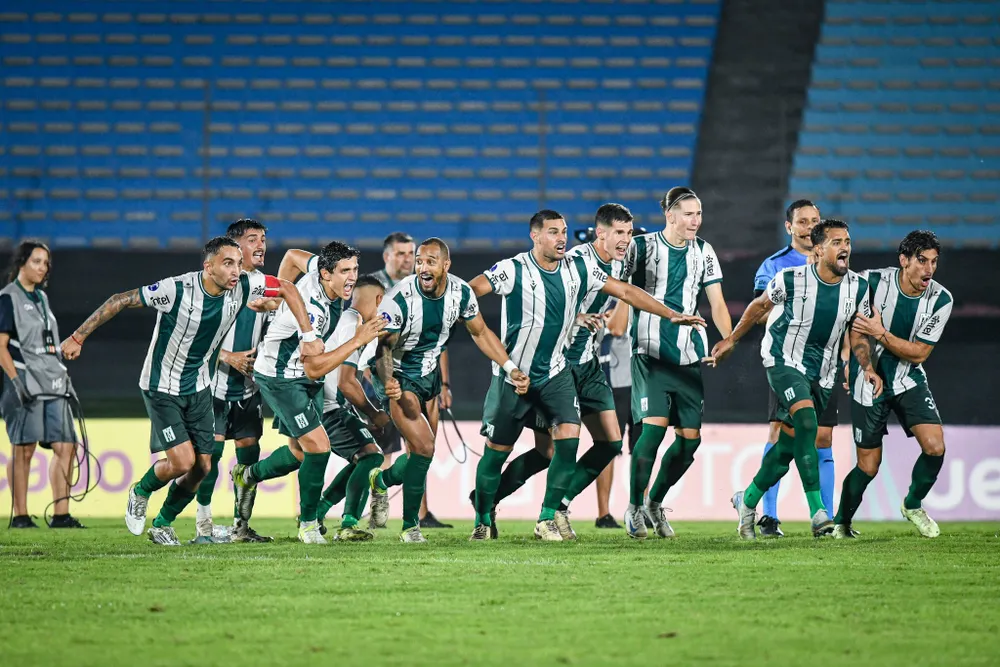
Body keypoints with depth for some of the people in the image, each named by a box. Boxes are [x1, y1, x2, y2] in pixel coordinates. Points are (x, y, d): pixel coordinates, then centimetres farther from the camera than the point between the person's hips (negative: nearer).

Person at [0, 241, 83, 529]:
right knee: (24, 449, -6)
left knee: (65, 446, 1)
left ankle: (61, 515, 3)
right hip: (27, 385, -8)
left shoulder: (41, 297, 18)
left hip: (53, 383, 8)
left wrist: (64, 378, 21)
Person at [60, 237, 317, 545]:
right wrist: (78, 337, -16)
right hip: (163, 389, -5)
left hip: (199, 388, 5)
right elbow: (121, 301, -19)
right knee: (183, 461, -15)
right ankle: (141, 492, 18)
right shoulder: (177, 290, -28)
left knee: (202, 467, 3)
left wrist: (307, 335, -4)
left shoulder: (243, 286, -14)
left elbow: (287, 288, 3)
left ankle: (162, 524, 27)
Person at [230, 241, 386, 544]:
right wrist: (357, 340, -33)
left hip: (307, 380, 9)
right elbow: (314, 368, -33)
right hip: (281, 379, -9)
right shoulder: (312, 311, -33)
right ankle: (308, 524, -1)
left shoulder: (320, 267, -10)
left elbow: (292, 256, 12)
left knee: (300, 452, 16)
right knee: (318, 446, -15)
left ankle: (247, 476, 42)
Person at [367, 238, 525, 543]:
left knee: (422, 454, 13)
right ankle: (410, 527, -4)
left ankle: (381, 481, 43)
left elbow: (480, 332, 4)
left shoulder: (461, 293, -12)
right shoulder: (400, 299, -28)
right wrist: (388, 382, -43)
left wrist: (511, 368, -1)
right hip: (399, 377, -6)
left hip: (429, 374, 6)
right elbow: (384, 347, -23)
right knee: (424, 448, -18)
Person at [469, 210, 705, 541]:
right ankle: (482, 521, 22)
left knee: (569, 437, -15)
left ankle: (547, 519, -4)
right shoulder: (513, 270, -16)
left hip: (555, 371, 4)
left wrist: (672, 315, 3)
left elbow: (624, 291, 4)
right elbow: (471, 290, -27)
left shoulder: (579, 269, -2)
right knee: (496, 451, 2)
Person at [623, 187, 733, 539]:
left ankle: (655, 502, 22)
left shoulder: (703, 252, 8)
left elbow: (717, 304, 8)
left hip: (689, 355, 4)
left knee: (690, 437, 1)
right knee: (654, 425, -19)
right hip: (650, 352, -4)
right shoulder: (643, 246, -3)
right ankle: (634, 507, -4)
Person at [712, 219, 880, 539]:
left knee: (788, 444, 8)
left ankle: (748, 500, 32)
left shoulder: (858, 288, -4)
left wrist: (867, 367, -10)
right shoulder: (791, 280, -15)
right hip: (783, 360, -5)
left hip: (821, 373, 5)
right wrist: (731, 340, 12)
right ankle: (818, 513, -31)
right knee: (806, 421, -28)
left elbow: (857, 336, 7)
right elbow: (759, 306, 4)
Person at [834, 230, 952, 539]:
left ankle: (912, 505, 13)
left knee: (935, 447, -15)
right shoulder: (873, 281, -17)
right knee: (868, 467, -3)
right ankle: (841, 523, 22)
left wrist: (881, 334, -24)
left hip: (908, 378, 2)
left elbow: (918, 353, -13)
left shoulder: (940, 300, -13)